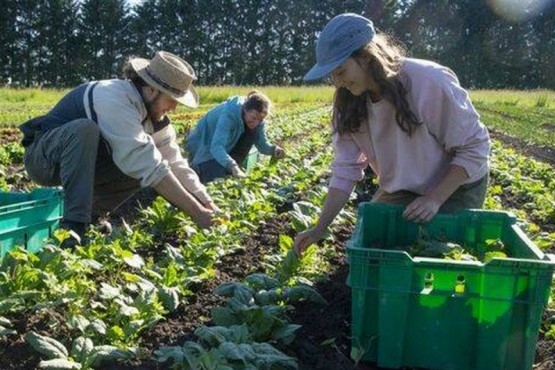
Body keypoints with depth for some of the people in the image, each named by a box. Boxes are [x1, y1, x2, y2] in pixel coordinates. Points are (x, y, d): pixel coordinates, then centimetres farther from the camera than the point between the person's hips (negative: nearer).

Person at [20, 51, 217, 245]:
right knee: (84, 129, -37)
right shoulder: (115, 99, -32)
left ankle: (90, 214, -4)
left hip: (84, 163, 8)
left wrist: (211, 208, -17)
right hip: (43, 157, -8)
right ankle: (74, 227, -32)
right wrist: (197, 213, -35)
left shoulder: (153, 112, -5)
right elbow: (148, 166, -37)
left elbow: (176, 164, -7)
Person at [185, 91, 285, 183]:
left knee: (253, 131, -19)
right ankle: (196, 165, 4)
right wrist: (232, 166, -63)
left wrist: (274, 149, -34)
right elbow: (216, 146, -49)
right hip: (203, 144, -7)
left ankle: (229, 172, -10)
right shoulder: (229, 114, -39)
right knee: (217, 176, -28)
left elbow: (262, 144, -10)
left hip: (227, 145, 7)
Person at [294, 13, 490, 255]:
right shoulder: (349, 102, -14)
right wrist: (319, 229, -17)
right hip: (401, 190, 5)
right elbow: (345, 169, -11)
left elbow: (475, 148, -22)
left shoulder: (430, 82, -32)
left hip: (456, 187, -5)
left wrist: (434, 199, -29)